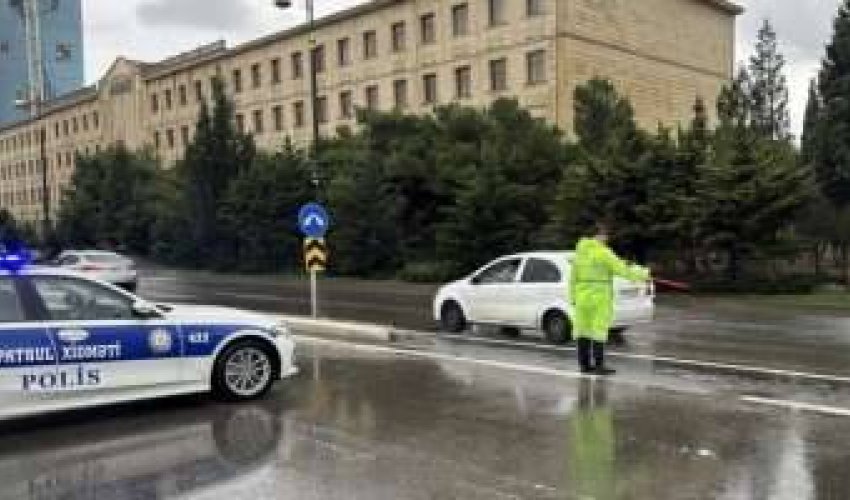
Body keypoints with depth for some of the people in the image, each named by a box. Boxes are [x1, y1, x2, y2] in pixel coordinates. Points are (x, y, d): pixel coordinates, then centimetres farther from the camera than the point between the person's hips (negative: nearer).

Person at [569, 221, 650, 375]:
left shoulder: (580, 251, 10)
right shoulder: (603, 252, -12)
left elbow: (573, 276, 12)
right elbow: (622, 270, -13)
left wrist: (573, 297, 18)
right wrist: (642, 274, -3)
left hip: (582, 297, 7)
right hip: (600, 298, -7)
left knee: (583, 330, 8)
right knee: (599, 331, -4)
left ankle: (584, 364, 13)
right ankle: (599, 366, -2)